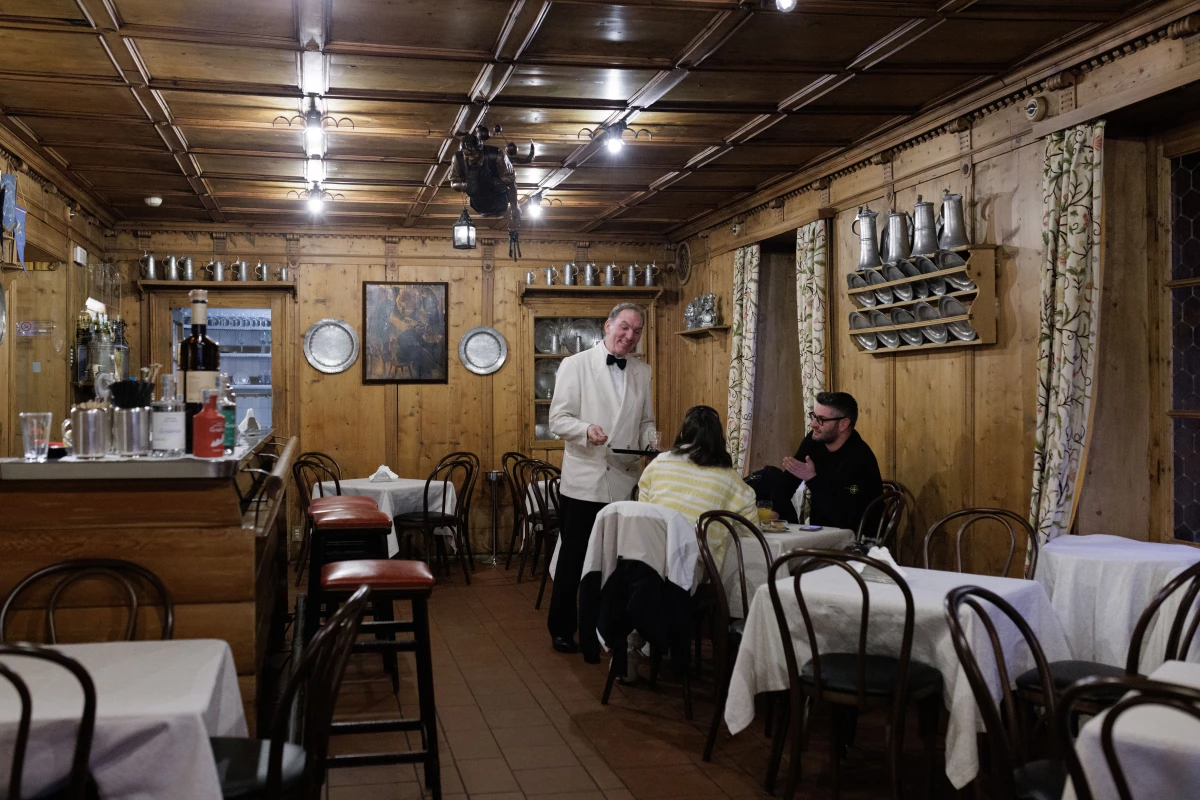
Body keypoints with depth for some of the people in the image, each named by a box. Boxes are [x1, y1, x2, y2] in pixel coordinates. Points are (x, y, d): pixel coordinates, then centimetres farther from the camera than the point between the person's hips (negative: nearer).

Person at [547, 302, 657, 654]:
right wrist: (586, 429, -26)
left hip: (624, 483, 4)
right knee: (573, 560, 4)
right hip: (583, 482, -3)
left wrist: (650, 441, -3)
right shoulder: (575, 365, -1)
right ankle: (562, 629, 18)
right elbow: (558, 419, -6)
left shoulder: (642, 371, 13)